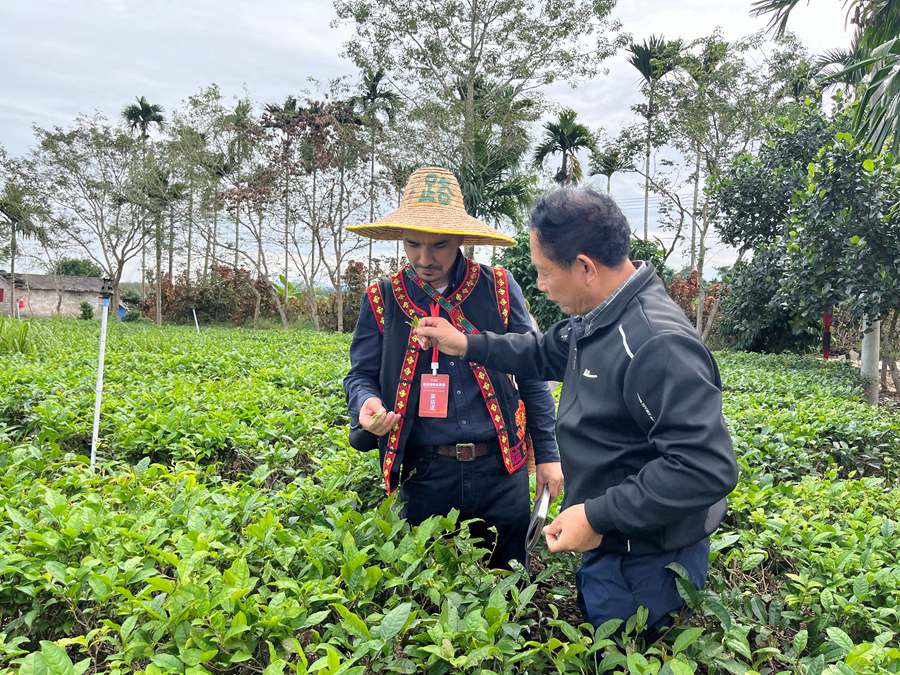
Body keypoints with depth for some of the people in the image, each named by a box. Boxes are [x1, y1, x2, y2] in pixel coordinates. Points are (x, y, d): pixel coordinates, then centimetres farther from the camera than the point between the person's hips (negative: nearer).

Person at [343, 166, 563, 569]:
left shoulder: (499, 289, -1)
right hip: (424, 474, 0)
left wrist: (547, 454, 4)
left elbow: (532, 374, 4)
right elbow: (361, 375, 5)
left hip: (500, 470, 0)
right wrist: (366, 403, -19)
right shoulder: (382, 299, 0)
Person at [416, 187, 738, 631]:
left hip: (646, 566, -9)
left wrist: (598, 515, -29)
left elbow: (707, 469, -33)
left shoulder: (658, 345, -32)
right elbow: (547, 354, 19)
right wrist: (468, 346, 12)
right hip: (609, 546, 9)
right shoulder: (597, 317, 1)